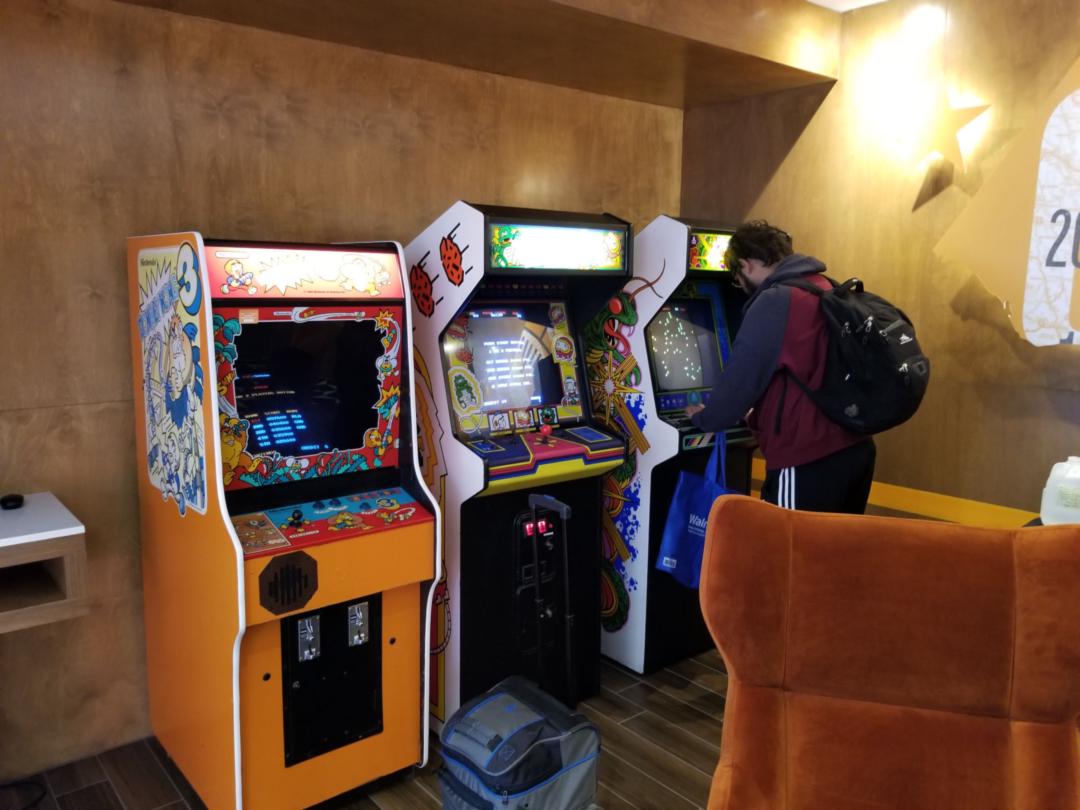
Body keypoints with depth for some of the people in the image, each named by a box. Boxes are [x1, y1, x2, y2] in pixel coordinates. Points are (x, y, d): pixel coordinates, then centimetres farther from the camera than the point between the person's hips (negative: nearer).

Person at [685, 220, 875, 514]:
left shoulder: (774, 303, -14)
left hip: (808, 463, -8)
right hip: (855, 449, 9)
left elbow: (740, 379, -11)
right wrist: (758, 414, 25)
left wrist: (705, 418, 7)